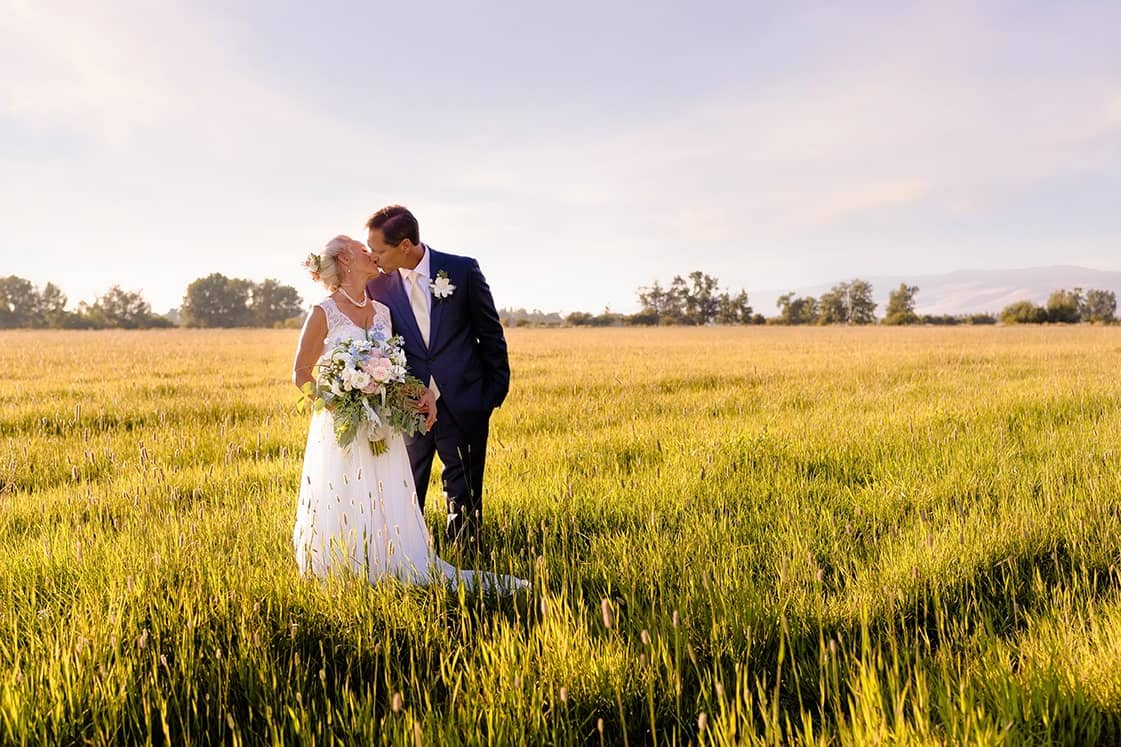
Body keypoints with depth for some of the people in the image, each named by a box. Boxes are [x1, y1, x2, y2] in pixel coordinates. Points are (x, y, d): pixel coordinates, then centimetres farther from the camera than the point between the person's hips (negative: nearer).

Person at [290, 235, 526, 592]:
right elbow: (301, 374, 0)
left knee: (393, 520, 1)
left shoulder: (383, 312, 10)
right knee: (345, 523, 0)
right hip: (340, 429, -4)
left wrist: (424, 391, -1)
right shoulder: (324, 314, -5)